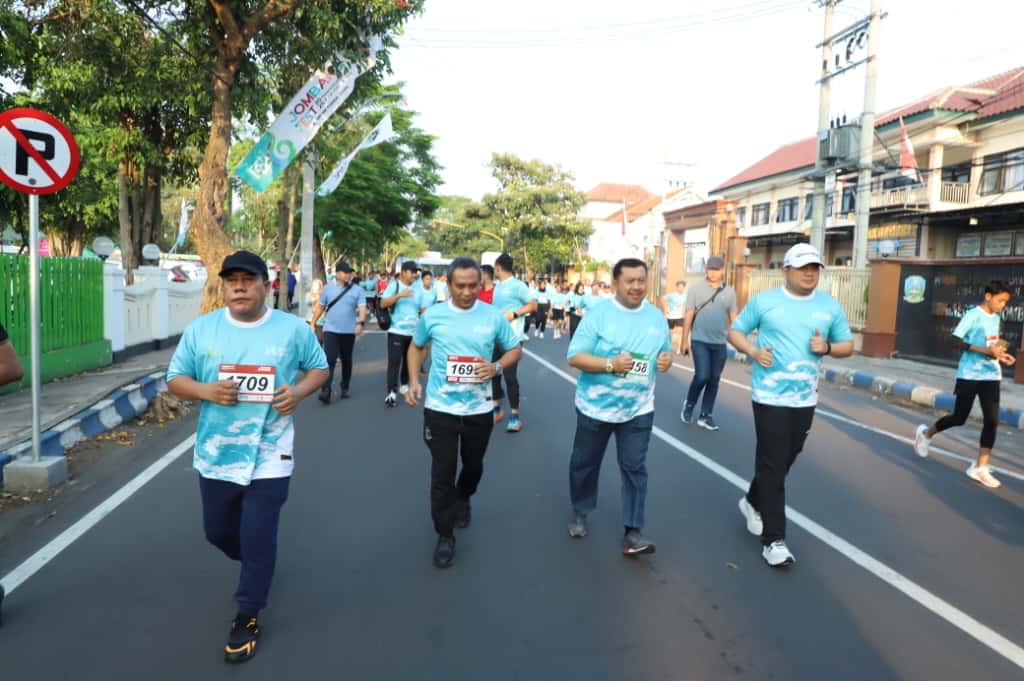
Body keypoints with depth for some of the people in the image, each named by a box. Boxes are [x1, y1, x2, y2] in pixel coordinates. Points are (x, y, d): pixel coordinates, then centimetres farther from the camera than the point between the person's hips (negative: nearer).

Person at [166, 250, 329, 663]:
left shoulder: (293, 329, -6)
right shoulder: (200, 330, -3)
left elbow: (319, 369, 5)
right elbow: (175, 380, 3)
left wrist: (299, 391, -16)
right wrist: (206, 390, -18)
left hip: (269, 457, -3)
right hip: (215, 454, 3)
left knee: (258, 541, 2)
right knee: (218, 532, 20)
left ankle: (247, 617, 25)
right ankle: (257, 566, 53)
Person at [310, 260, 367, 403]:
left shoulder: (358, 290, -3)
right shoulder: (328, 288, 2)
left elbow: (362, 308, -14)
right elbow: (320, 307, 11)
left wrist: (361, 323, -32)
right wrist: (313, 323, 10)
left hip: (349, 331, 1)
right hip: (331, 330, 0)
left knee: (346, 361, 13)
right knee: (329, 360, -11)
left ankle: (345, 388, 28)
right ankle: (325, 391, -15)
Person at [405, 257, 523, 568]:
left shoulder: (493, 316, -5)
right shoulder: (432, 315, -4)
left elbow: (515, 349, 5)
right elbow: (416, 347, 13)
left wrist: (497, 367, -15)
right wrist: (413, 381, -1)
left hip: (478, 408, 1)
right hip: (440, 408, -1)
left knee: (473, 466, 21)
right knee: (442, 473, 1)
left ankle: (463, 499, 54)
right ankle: (445, 536, 18)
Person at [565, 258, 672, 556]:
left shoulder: (657, 317, 1)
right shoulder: (598, 314, -13)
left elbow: (665, 351, 12)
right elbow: (574, 357, -16)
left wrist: (667, 360, -12)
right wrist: (610, 364, -28)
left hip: (638, 409, 2)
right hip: (595, 406, -2)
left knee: (635, 468, 1)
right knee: (585, 463, 15)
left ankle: (633, 532, 8)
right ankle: (580, 513, 37)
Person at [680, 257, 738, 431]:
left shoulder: (729, 292, 5)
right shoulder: (697, 289, -1)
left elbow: (733, 319, 8)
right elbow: (688, 316, -1)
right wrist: (685, 340, -2)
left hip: (720, 343, 3)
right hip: (700, 341, -3)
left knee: (714, 380, 6)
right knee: (702, 376, -11)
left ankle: (705, 416, 18)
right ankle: (689, 405, 15)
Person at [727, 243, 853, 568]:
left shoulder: (830, 306, 6)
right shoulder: (763, 301, -3)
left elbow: (848, 346, 12)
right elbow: (735, 331, 5)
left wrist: (827, 347, -11)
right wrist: (753, 351, -15)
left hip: (805, 399, 4)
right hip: (770, 396, -4)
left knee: (784, 461, 17)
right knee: (772, 465, -5)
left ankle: (753, 502, 43)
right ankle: (774, 540, 2)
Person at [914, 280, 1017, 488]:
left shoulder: (995, 318, 12)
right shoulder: (973, 315, -10)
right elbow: (957, 341, -17)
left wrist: (1000, 355, 4)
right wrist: (986, 351, -24)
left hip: (991, 375, 6)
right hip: (969, 375, -6)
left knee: (992, 421, -4)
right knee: (959, 418, 2)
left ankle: (980, 467, 0)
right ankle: (926, 433, 30)